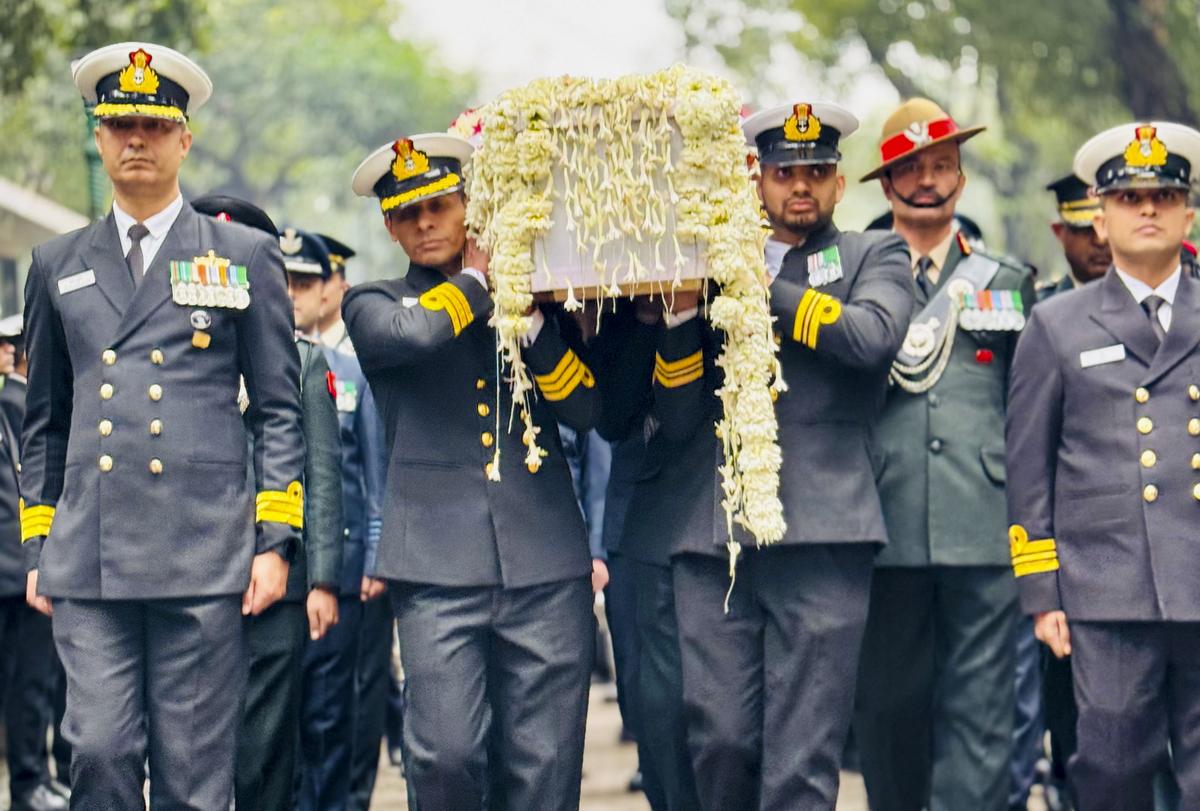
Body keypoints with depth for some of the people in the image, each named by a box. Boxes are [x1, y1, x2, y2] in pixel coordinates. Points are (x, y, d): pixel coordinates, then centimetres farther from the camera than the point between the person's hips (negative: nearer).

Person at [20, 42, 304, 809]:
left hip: (203, 560, -2)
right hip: (88, 563, 2)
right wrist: (38, 546, 13)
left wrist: (275, 541, -2)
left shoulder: (246, 256, 8)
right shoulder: (58, 266, 16)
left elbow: (280, 411, 6)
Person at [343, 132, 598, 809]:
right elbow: (414, 333, -13)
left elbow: (587, 410, 6)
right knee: (447, 754, -12)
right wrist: (479, 280, 3)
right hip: (440, 568, -1)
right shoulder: (373, 305, 12)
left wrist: (526, 315, -4)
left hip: (547, 565, 2)